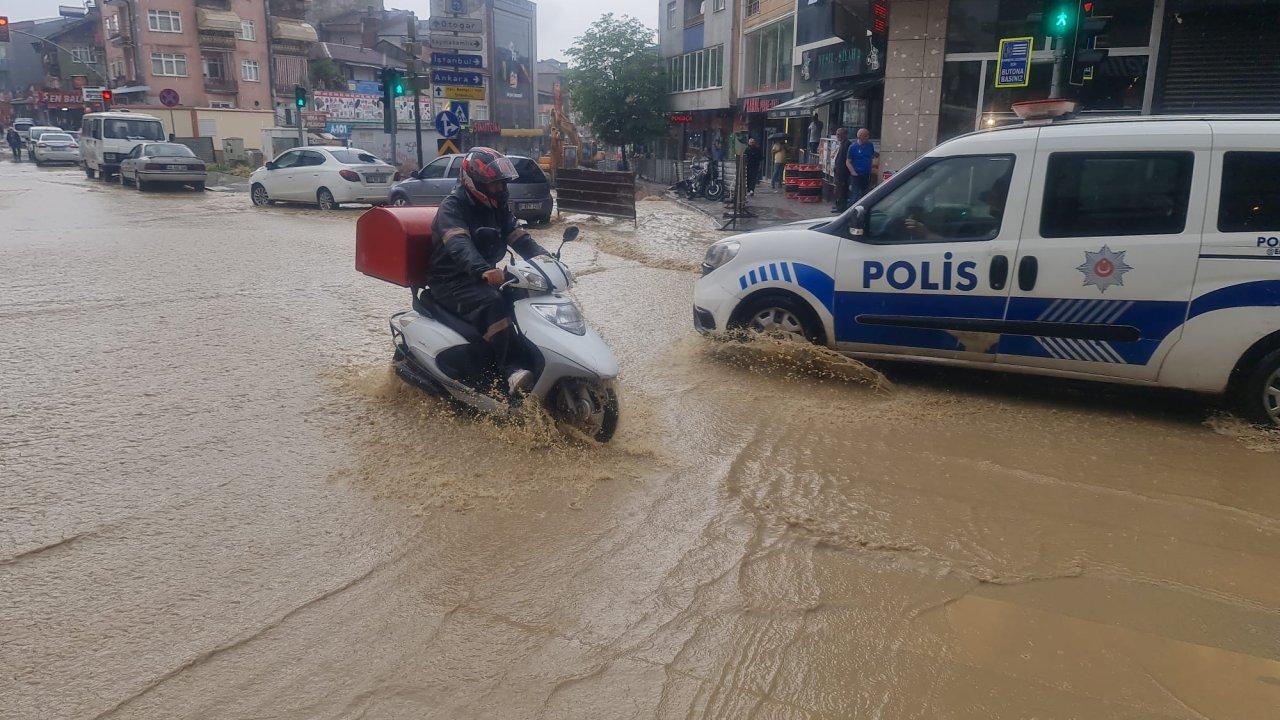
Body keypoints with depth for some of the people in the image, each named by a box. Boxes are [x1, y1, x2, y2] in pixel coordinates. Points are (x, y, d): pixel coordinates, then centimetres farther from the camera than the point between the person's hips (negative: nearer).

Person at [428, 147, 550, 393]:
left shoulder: (497, 207, 10)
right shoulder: (452, 207, -14)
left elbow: (518, 237, 3)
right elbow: (459, 246, -32)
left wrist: (545, 257, -16)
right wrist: (483, 270, -51)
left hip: (484, 278, 7)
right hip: (452, 283, -7)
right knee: (492, 303, -34)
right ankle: (507, 370, -31)